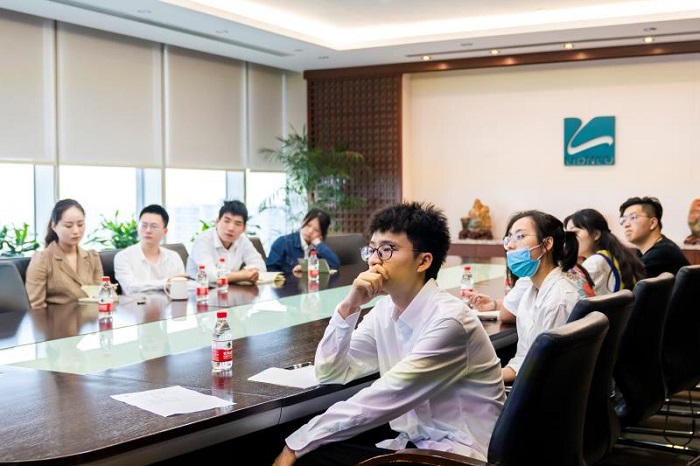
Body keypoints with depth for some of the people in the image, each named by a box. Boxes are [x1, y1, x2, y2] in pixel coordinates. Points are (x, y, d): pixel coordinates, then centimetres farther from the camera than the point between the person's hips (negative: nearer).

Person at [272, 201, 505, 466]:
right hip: (412, 437, 7)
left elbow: (382, 400, -22)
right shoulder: (384, 310, 3)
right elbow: (330, 373, 1)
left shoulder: (448, 320, -21)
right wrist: (348, 307, -13)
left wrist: (298, 443, -18)